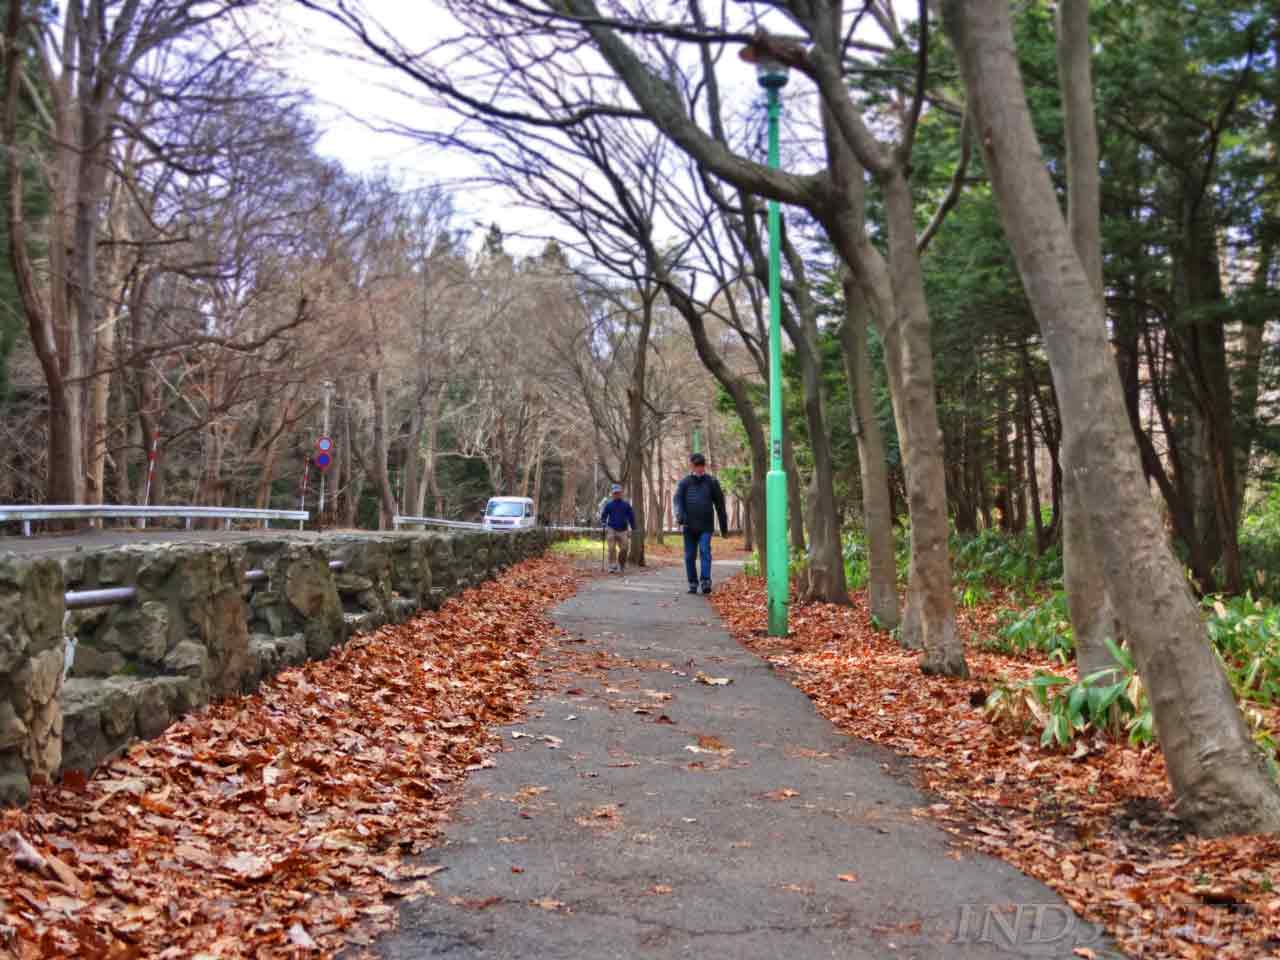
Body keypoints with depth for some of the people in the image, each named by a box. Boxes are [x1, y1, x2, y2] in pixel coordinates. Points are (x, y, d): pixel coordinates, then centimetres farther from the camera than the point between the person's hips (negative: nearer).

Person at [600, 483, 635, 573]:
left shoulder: (626, 505, 6)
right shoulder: (608, 505, 6)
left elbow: (631, 516, 10)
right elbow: (603, 516, 11)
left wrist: (632, 528, 5)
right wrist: (604, 524, -7)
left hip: (623, 531, 1)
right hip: (611, 529, -1)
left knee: (624, 549, 0)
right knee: (612, 549, -9)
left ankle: (621, 566, 20)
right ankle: (612, 566, -7)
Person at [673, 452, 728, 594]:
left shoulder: (712, 482, 6)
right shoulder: (685, 482, 7)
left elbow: (720, 505, 9)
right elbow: (678, 499, -5)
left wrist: (724, 527, 9)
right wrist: (679, 515, -25)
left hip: (706, 526, -2)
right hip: (689, 526, 2)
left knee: (705, 551, -17)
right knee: (689, 556, 5)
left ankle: (706, 581, -20)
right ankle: (693, 583, 15)